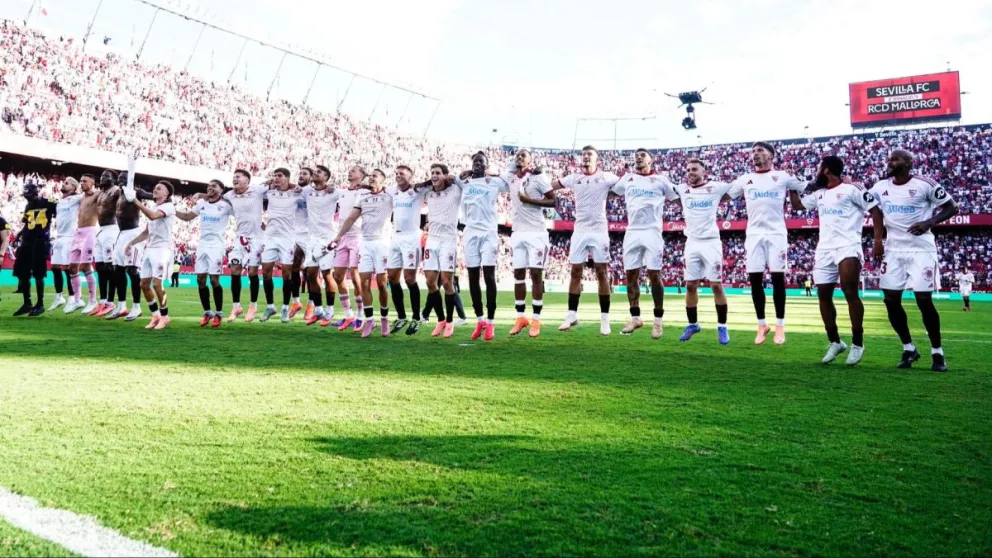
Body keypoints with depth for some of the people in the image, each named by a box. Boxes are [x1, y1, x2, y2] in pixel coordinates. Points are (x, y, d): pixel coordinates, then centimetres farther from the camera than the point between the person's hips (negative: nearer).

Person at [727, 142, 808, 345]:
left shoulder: (782, 177, 5)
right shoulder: (745, 180, 13)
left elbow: (808, 188, 7)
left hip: (776, 234, -2)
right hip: (754, 235, 3)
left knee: (777, 277, -3)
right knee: (755, 279, 0)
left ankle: (780, 325, 5)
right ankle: (762, 324, 11)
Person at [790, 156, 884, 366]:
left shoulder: (852, 189, -4)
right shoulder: (818, 194, 17)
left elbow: (875, 211, -4)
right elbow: (797, 205, 32)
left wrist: (878, 240, -12)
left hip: (848, 247, -7)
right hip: (824, 249, 8)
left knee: (850, 292, -15)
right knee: (824, 296, 8)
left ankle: (857, 343, -7)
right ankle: (835, 342, 20)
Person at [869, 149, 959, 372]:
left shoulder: (925, 184, -9)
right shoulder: (881, 187, 5)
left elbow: (951, 207, -3)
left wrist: (930, 222, -18)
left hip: (920, 249, -5)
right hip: (894, 250, 5)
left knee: (924, 301, -7)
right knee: (891, 300, 1)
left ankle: (937, 352, 10)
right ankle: (908, 348, 18)